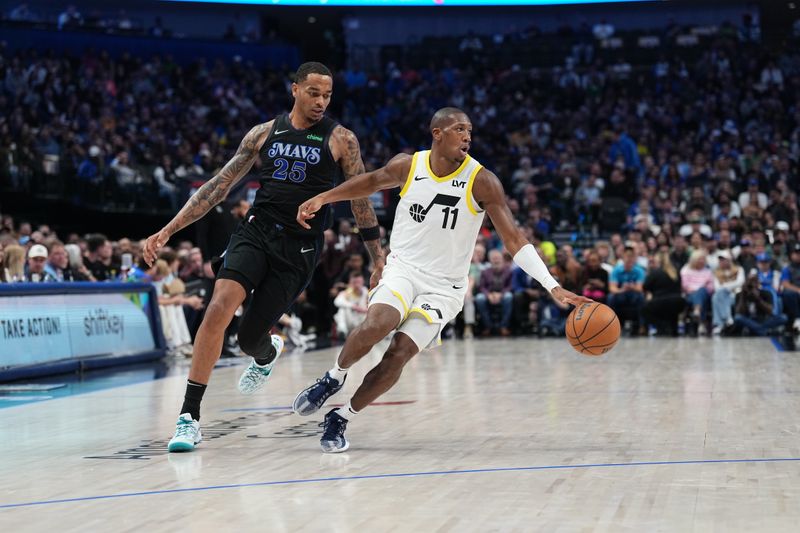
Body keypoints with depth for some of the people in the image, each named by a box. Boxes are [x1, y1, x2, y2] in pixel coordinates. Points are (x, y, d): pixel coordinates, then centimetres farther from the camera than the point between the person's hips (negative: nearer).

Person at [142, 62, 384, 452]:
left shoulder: (340, 139, 2)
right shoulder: (264, 133, 8)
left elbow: (360, 200, 6)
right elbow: (219, 186, 9)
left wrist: (379, 259, 4)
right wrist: (167, 231, 3)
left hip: (299, 248, -2)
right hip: (256, 231, 2)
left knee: (249, 338, -1)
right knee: (218, 309, -22)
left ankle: (268, 353, 42)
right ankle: (189, 416, -17)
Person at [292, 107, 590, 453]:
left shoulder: (481, 181, -13)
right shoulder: (407, 166, -5)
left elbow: (515, 240, -16)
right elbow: (372, 181, 18)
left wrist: (553, 287, -26)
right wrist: (321, 198, 16)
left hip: (444, 288, -1)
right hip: (403, 269, 1)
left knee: (400, 353, -17)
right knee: (376, 324, -29)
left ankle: (340, 419, 2)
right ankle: (334, 378, -1)